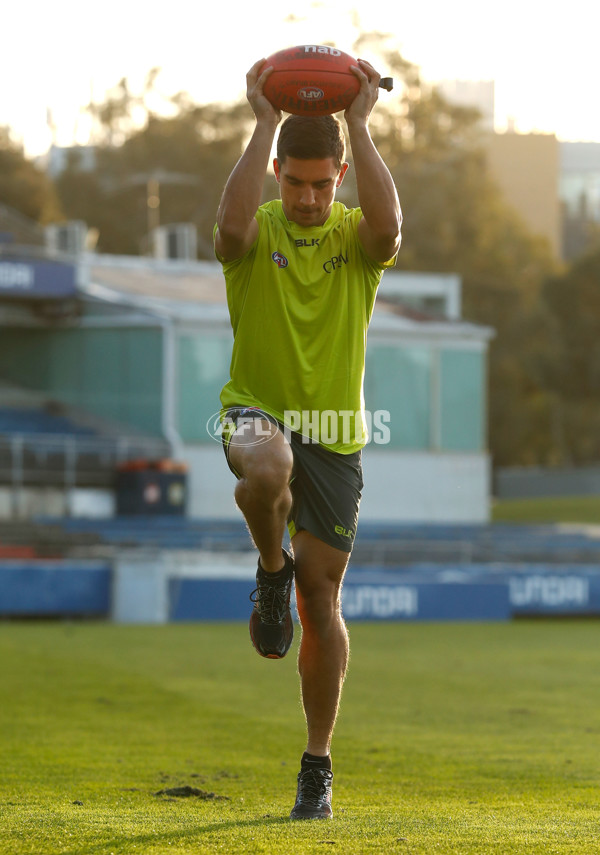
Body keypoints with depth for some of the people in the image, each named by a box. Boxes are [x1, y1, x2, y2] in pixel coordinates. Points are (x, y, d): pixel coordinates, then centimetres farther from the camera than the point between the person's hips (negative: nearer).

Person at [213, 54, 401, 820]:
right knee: (266, 471, -40)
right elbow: (231, 225, -29)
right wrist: (264, 123, -23)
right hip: (257, 410, -1)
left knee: (321, 599, 4)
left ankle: (317, 767, 17)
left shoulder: (355, 235, 0)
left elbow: (387, 227, -26)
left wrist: (359, 123, -22)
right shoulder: (258, 231, -3)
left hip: (333, 430, 1)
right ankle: (272, 571, -6)